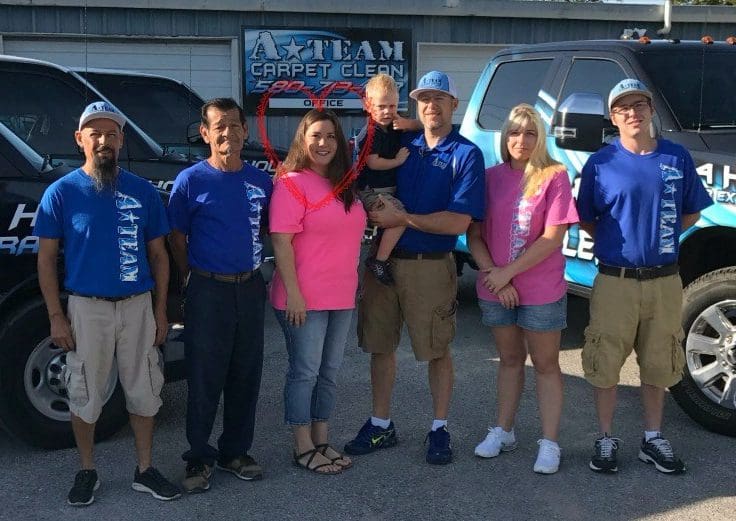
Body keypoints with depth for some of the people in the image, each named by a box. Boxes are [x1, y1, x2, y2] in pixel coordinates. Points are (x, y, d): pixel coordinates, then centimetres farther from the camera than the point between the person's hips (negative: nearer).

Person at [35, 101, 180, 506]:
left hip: (137, 306, 2)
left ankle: (144, 470, 23)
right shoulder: (61, 192, -3)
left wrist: (160, 311, 4)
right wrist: (56, 317, -7)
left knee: (144, 391, 9)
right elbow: (46, 259, -1)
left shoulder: (143, 192, 2)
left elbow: (158, 254, 8)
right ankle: (87, 472, 25)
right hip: (87, 308, -2)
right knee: (85, 395, 8)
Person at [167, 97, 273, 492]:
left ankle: (236, 452, 26)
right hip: (208, 291, -4)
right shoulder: (191, 180, -6)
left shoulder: (260, 181, 5)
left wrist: (254, 273, 7)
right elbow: (177, 238, 0)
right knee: (204, 378, 2)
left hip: (250, 288, 4)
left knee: (245, 376, 11)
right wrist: (193, 281, 3)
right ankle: (199, 458, 16)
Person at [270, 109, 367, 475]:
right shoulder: (292, 183, -10)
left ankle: (321, 441, 26)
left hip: (342, 298, 7)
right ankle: (303, 448, 14)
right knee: (305, 372, 1)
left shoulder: (344, 185, 13)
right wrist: (293, 293, -20)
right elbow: (281, 242, -16)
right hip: (304, 300, -7)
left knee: (330, 372, 14)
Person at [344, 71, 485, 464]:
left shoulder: (466, 155, -5)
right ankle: (380, 425, 24)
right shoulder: (400, 145, 9)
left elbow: (458, 222, -14)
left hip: (430, 266, -4)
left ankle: (439, 429, 21)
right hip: (383, 260, 5)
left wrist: (402, 218, -16)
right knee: (380, 345, 11)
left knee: (437, 350, 6)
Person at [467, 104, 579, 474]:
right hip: (495, 288, 4)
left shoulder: (553, 176, -8)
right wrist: (492, 274, -12)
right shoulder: (491, 177, 3)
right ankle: (503, 431, 30)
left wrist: (508, 272, -14)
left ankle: (549, 443, 14)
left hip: (541, 290, -3)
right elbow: (474, 235, 2)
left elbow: (553, 239, -14)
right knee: (510, 360, 17)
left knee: (545, 365, 7)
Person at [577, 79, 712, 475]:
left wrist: (660, 235, 0)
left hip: (664, 281, 2)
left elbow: (691, 212, 11)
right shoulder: (601, 163, -2)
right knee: (605, 364, 5)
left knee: (659, 365, 13)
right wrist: (614, 242, -5)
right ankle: (606, 440, 20)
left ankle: (653, 439, 28)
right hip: (614, 282, -2)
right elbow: (585, 219, 6)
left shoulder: (677, 158, 3)